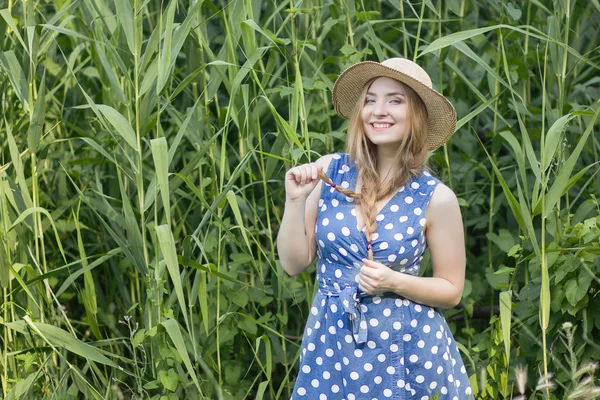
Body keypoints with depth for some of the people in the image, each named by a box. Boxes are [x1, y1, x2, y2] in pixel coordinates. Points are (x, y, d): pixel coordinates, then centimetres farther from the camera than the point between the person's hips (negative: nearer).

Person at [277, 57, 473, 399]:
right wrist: (295, 200, -12)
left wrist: (394, 282, -16)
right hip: (331, 345, 2)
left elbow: (452, 290, -1)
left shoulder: (436, 198, -8)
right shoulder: (328, 172, -3)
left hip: (408, 349, -2)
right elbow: (294, 263, 1)